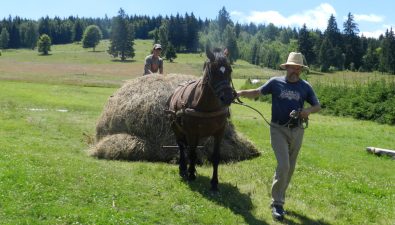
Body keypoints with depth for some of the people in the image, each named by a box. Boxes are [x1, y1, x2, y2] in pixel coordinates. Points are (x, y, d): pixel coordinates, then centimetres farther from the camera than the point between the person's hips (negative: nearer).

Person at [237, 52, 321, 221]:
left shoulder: (305, 87, 2)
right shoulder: (276, 82, -3)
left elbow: (317, 106, 7)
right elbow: (257, 93, 4)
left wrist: (308, 111, -14)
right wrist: (240, 93, -10)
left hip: (297, 131, 3)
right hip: (278, 130, -3)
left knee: (290, 168, 12)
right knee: (283, 165, -15)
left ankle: (279, 199, 29)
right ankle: (277, 204, -3)